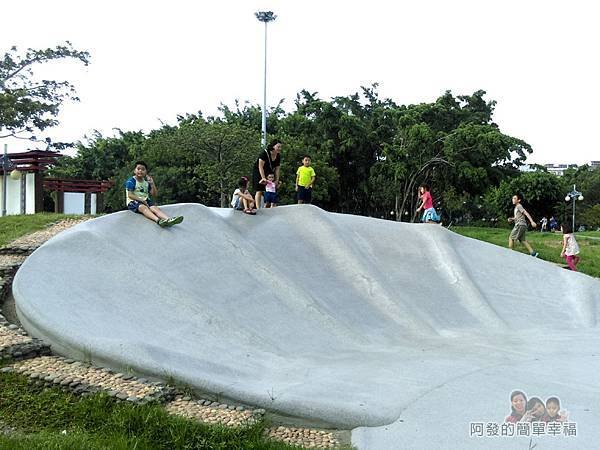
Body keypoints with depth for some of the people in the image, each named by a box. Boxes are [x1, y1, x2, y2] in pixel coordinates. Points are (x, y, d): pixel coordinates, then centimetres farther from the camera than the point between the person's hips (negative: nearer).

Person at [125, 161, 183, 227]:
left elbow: (154, 194, 12)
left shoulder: (146, 182, 15)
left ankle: (169, 219, -53)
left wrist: (152, 184, -3)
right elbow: (130, 195, -11)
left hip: (145, 201, 5)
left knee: (155, 208, -25)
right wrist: (142, 200, -19)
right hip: (133, 201, -5)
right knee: (143, 207, -36)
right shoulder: (131, 181, -1)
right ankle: (158, 220, -65)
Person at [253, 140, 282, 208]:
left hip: (269, 174, 6)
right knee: (259, 191, -12)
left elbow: (277, 169, 0)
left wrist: (277, 180, -6)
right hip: (258, 173, -6)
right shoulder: (265, 153, -23)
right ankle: (258, 208, -14)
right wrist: (263, 178, -25)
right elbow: (260, 166, -22)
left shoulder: (278, 156, -4)